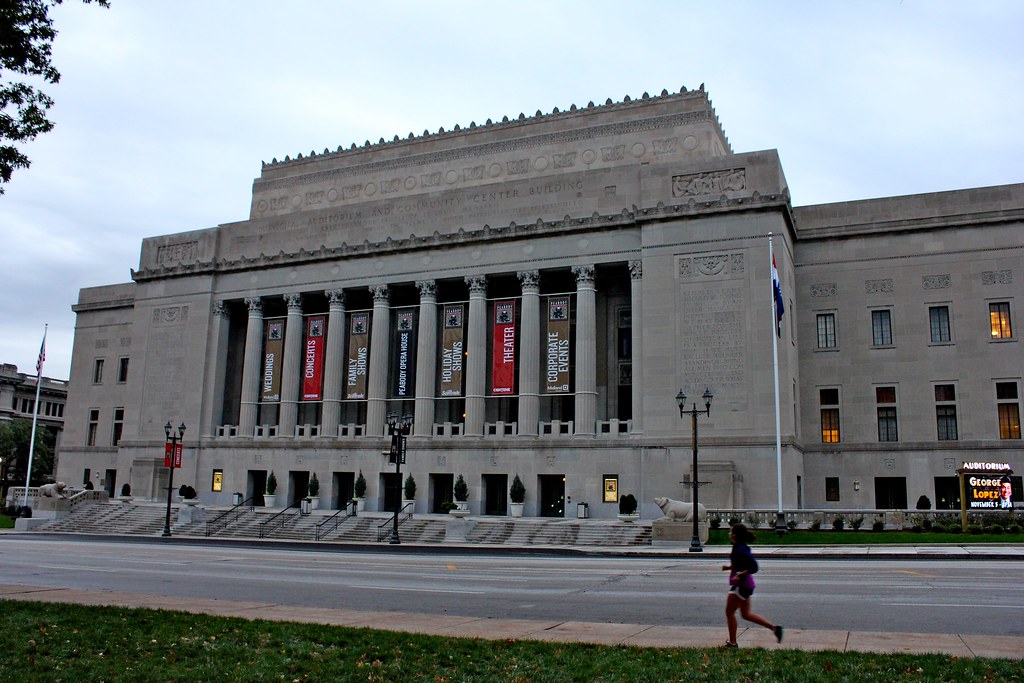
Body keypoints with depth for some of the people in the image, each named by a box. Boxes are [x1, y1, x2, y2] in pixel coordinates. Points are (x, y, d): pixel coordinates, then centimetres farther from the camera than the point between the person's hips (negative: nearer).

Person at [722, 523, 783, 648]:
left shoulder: (741, 550, -20)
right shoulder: (739, 548, 9)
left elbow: (753, 567, -24)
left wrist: (739, 575, -25)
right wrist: (729, 567, 9)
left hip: (741, 585, -10)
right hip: (745, 585, 10)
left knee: (729, 611, 1)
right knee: (746, 614, 15)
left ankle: (732, 642, 8)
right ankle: (774, 627, 14)